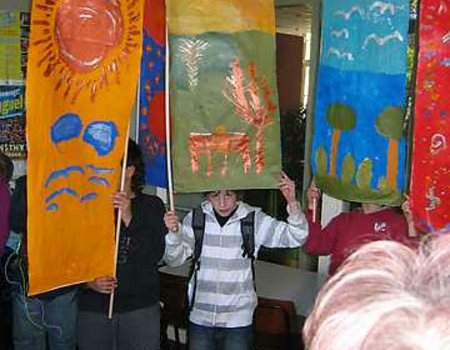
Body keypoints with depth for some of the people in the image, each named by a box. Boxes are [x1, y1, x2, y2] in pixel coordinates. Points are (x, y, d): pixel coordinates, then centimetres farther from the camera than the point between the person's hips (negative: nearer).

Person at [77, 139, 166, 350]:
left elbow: (155, 255, -9)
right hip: (93, 307, 1)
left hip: (140, 307, -1)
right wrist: (89, 282, -15)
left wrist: (128, 218, -17)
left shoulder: (152, 206, 2)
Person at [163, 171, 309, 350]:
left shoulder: (254, 219, -8)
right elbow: (174, 260, -4)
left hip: (238, 320, -1)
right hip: (200, 317, 1)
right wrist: (174, 233, -24)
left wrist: (292, 202, -26)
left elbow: (295, 238, -10)